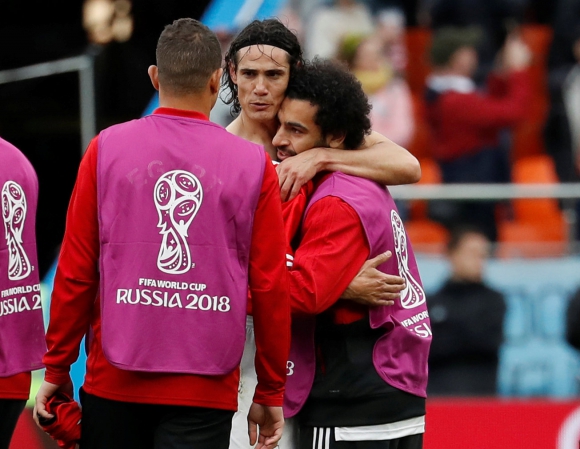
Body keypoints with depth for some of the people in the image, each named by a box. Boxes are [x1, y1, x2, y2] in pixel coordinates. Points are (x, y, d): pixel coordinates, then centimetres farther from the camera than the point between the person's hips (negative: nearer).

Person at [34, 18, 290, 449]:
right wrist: (270, 393, 9)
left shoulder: (107, 149, 0)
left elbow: (75, 272, 0)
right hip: (206, 394, -1)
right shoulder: (254, 165, 0)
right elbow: (271, 287, 0)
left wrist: (57, 369, 10)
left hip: (115, 382, 1)